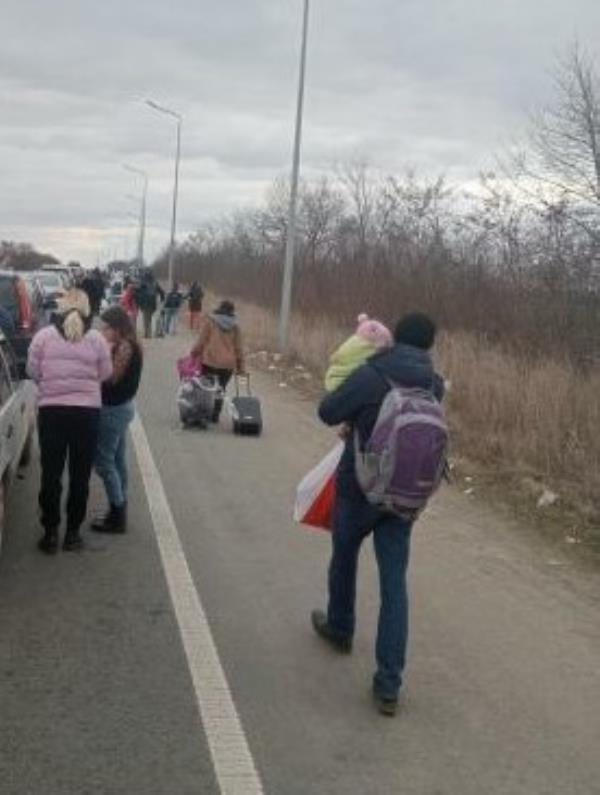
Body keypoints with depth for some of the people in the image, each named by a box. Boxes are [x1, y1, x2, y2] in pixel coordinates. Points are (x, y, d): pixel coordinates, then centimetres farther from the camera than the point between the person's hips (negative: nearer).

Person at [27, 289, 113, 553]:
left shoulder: (43, 336, -4)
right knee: (80, 475, 10)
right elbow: (105, 374, 2)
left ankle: (50, 533, 12)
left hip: (51, 410, 0)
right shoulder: (96, 339, -4)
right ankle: (72, 532, 16)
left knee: (51, 474, 8)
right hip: (87, 411, 0)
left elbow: (33, 371, 2)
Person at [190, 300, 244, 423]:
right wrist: (240, 366, 14)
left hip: (210, 361, -2)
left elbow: (201, 341, -2)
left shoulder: (210, 321, -1)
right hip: (228, 363, 2)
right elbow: (238, 348, 8)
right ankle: (215, 415, 9)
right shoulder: (235, 326, 6)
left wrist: (194, 353, 10)